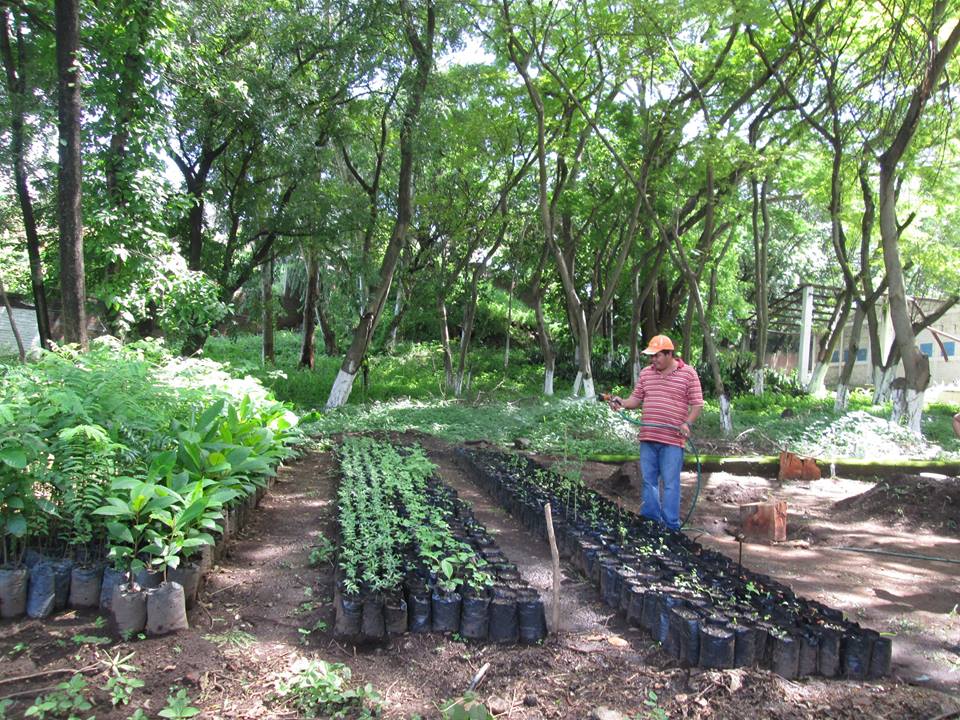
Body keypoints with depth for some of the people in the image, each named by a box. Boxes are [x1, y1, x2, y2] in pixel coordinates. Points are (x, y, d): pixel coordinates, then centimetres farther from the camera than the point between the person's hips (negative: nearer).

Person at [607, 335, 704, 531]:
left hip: (672, 440, -5)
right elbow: (636, 399, 14)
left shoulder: (688, 373, -2)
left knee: (670, 484, -1)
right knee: (648, 481, 11)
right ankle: (650, 520, 22)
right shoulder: (645, 373, 11)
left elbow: (697, 404, -3)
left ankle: (671, 526, 7)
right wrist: (621, 402, -6)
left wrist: (687, 423, -18)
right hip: (647, 437, 5)